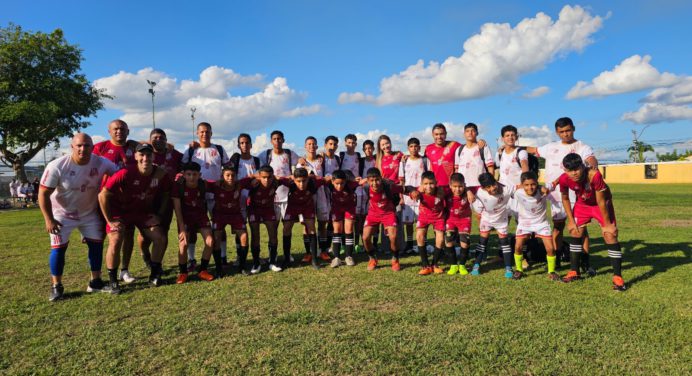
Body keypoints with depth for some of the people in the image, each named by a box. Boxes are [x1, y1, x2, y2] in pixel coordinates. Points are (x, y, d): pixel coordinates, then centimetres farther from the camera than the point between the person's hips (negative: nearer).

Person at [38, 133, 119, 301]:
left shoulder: (102, 164, -19)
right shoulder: (57, 166, -24)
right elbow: (43, 194, -17)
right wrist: (49, 219, -19)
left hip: (90, 213, 3)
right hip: (62, 214, -3)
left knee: (96, 244, 3)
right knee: (58, 248, -5)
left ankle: (95, 281, 18)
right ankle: (56, 286, 11)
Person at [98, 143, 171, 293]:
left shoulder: (161, 175, -14)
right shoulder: (125, 174, -27)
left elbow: (165, 195, 7)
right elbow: (103, 195, -21)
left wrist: (159, 215, 0)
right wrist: (109, 220, -17)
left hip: (144, 211, 4)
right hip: (120, 211, -4)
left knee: (159, 238, -6)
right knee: (115, 242, -19)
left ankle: (154, 275, 12)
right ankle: (112, 281, 0)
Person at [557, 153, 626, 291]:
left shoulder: (594, 175, -39)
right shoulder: (564, 179, -27)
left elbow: (601, 201, -29)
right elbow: (565, 199, -6)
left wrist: (607, 224, -18)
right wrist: (571, 221, -4)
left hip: (601, 204, -4)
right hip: (582, 204, 4)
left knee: (610, 235, -11)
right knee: (575, 233, 4)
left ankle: (617, 277, -3)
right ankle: (574, 272, 17)